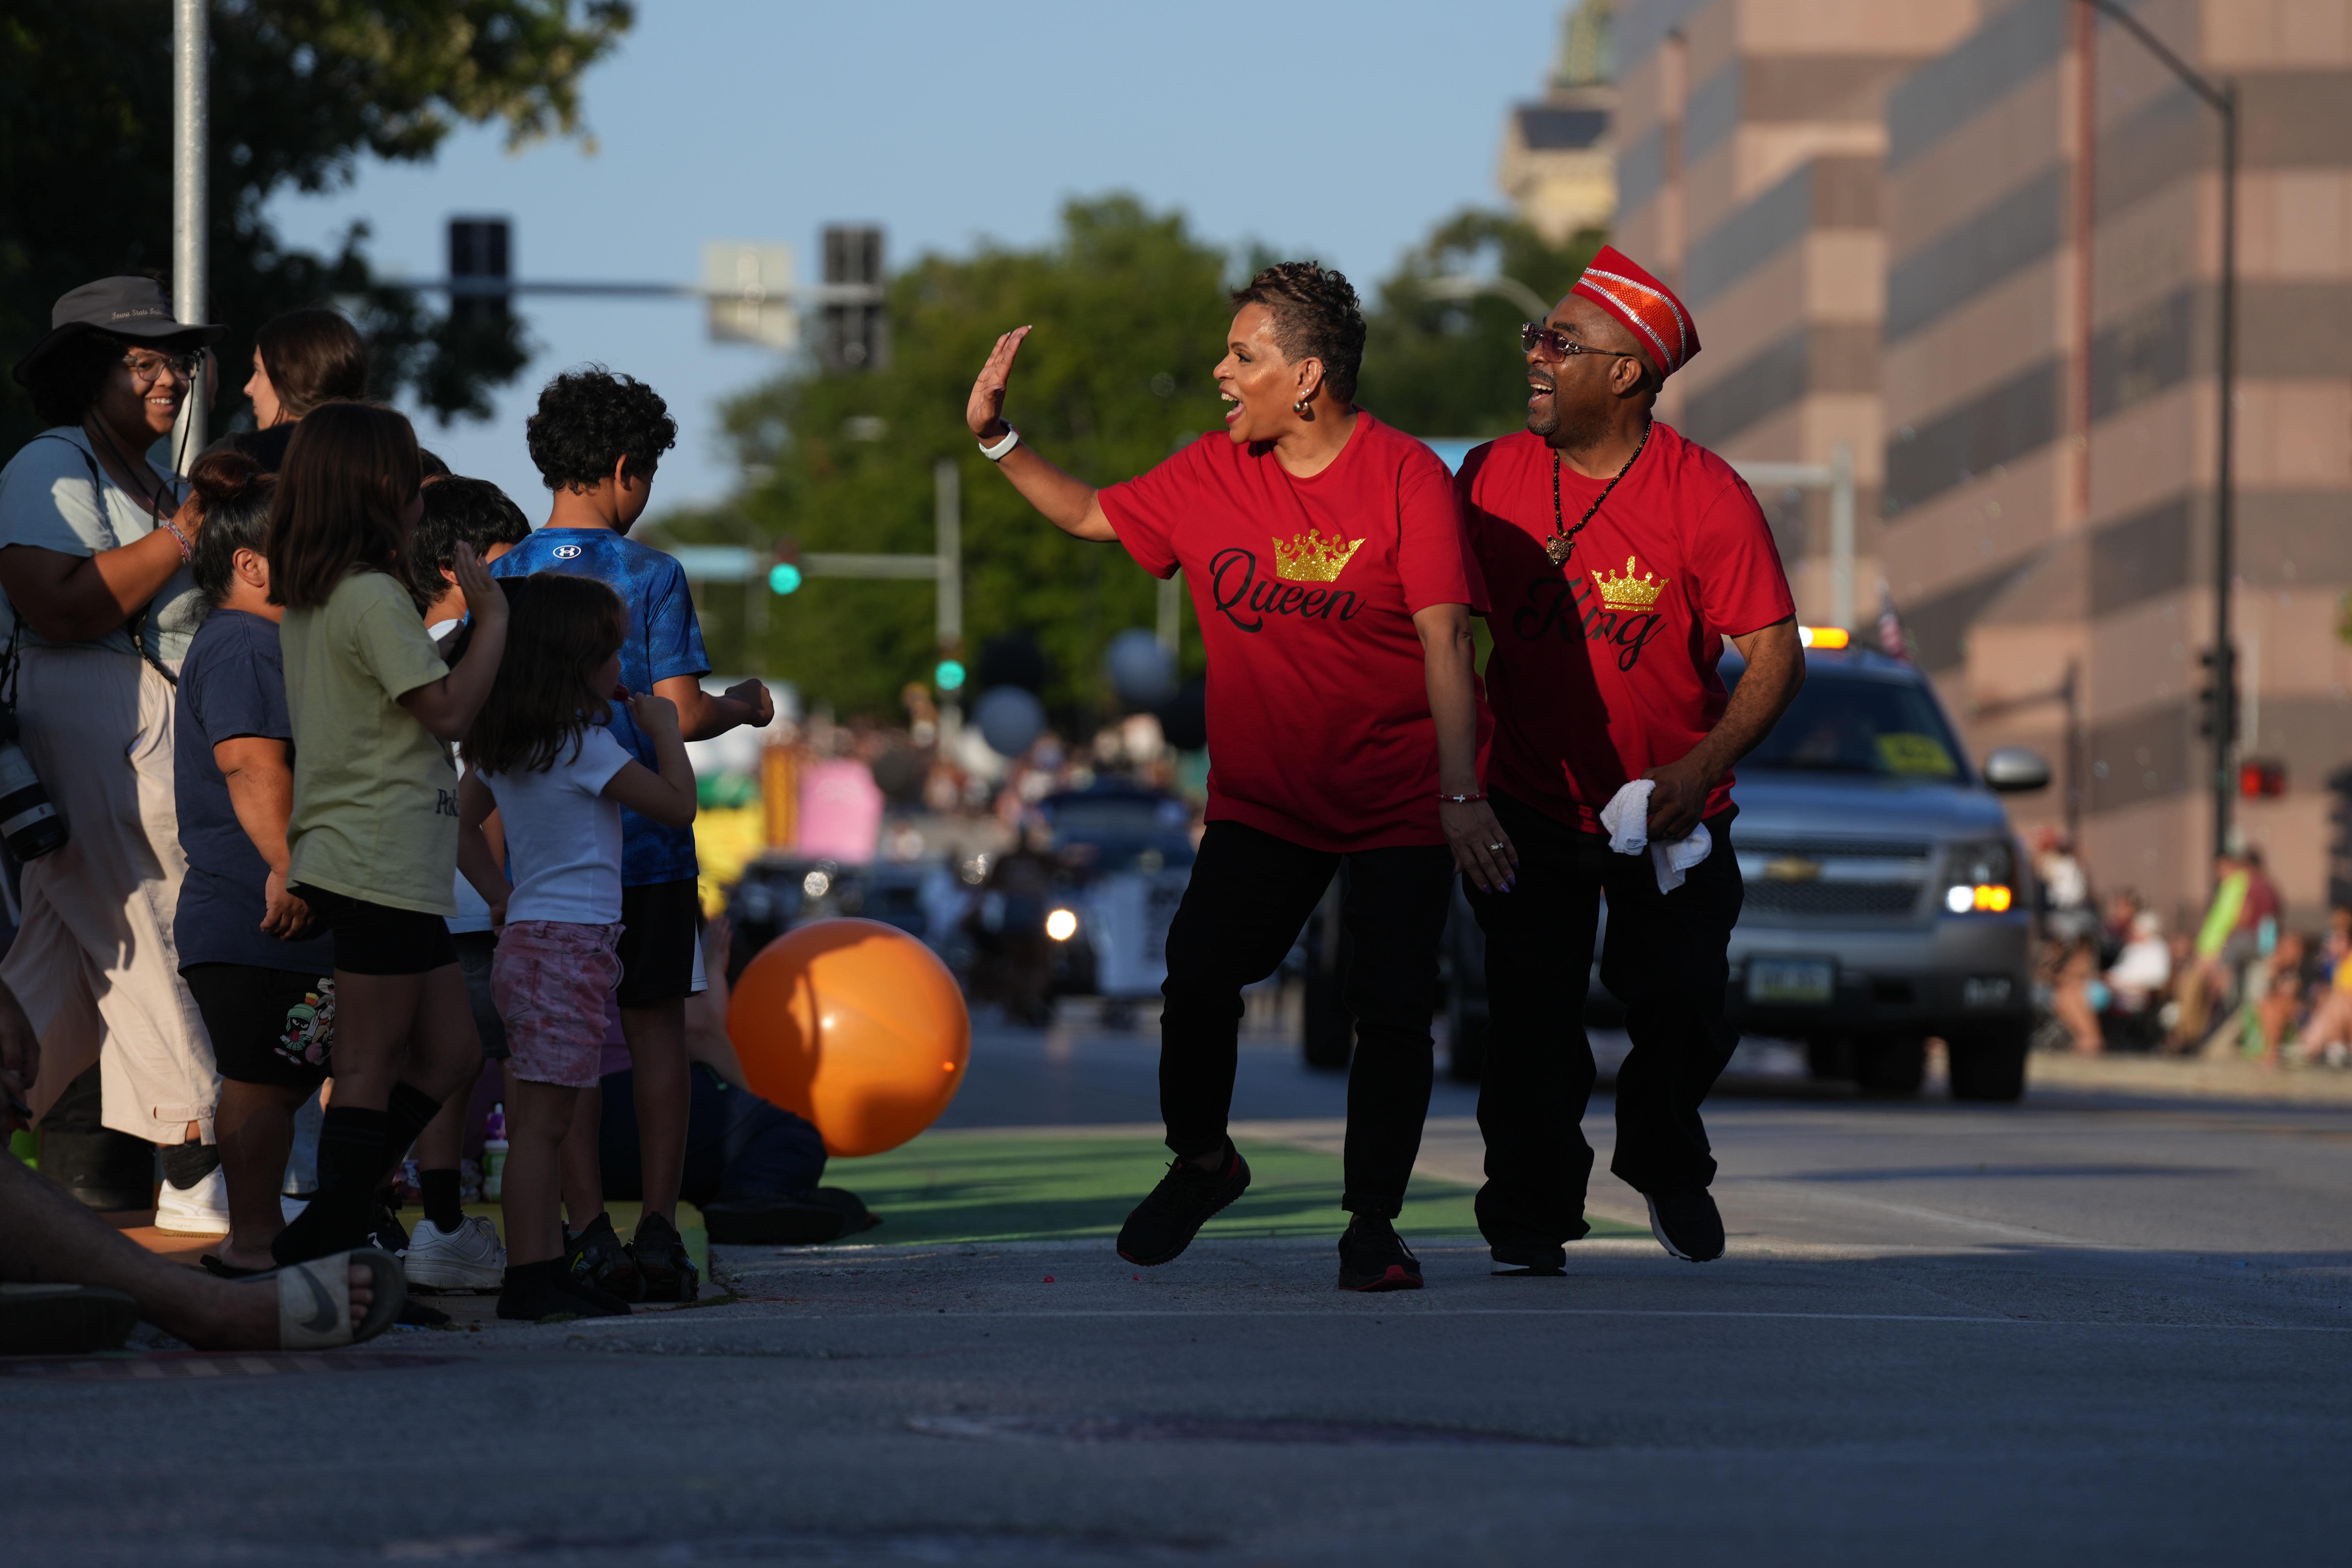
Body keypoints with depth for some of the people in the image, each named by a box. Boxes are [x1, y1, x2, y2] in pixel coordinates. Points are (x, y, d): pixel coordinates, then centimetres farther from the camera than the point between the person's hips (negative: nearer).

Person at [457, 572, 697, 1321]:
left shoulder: (500, 746, 11)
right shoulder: (583, 745, -13)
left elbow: (462, 825, 21)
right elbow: (677, 804, -10)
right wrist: (665, 730, 4)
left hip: (526, 938, 9)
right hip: (572, 945, -9)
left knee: (538, 1120, 9)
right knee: (542, 1119, -10)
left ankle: (547, 1268, 10)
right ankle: (529, 1276, -13)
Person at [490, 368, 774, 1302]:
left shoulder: (500, 580, 2)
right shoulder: (652, 578, -8)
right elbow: (681, 715, -11)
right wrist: (744, 707, 8)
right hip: (646, 843, -2)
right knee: (656, 1026, 5)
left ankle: (589, 1235, 2)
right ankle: (658, 1230, 0)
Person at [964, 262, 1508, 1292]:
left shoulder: (1405, 477, -11)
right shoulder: (1210, 476, 4)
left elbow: (1444, 639, -18)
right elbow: (1088, 515, 21)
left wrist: (1461, 792, -26)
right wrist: (996, 439, 9)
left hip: (1399, 808, -4)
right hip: (1261, 801, 4)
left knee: (1393, 1012, -6)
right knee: (1197, 978, -9)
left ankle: (1373, 1223, 10)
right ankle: (1201, 1163, 17)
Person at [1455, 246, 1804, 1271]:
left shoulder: (1704, 495, -11)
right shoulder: (1493, 478, -3)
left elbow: (1776, 656, -12)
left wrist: (1703, 765, -25)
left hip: (1667, 817, -1)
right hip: (1529, 806, 1)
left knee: (1685, 1015, 4)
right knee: (1529, 1022, -9)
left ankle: (1663, 1163, 34)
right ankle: (1530, 1213, 5)